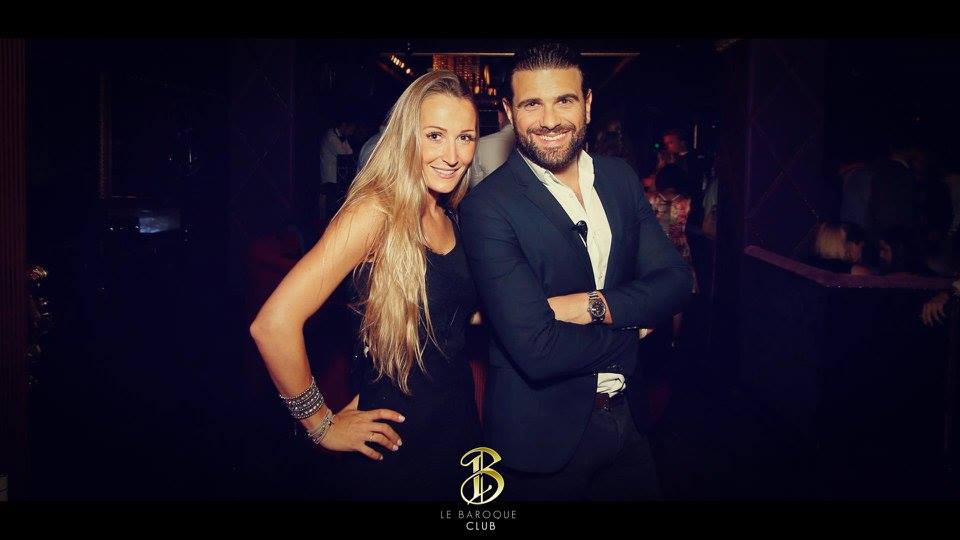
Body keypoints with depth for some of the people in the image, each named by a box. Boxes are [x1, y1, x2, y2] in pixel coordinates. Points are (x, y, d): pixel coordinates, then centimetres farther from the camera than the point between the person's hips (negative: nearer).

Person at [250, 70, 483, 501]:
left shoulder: (447, 218, 2)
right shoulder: (377, 210, -21)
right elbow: (273, 324, -27)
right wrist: (320, 424, -16)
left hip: (459, 418, 7)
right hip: (396, 438, -7)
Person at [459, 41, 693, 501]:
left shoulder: (621, 178, 1)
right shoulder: (487, 206, -20)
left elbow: (675, 283, -2)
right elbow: (535, 351, -26)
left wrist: (593, 306, -19)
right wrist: (631, 328, -11)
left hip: (626, 416, 5)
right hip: (543, 436, -5)